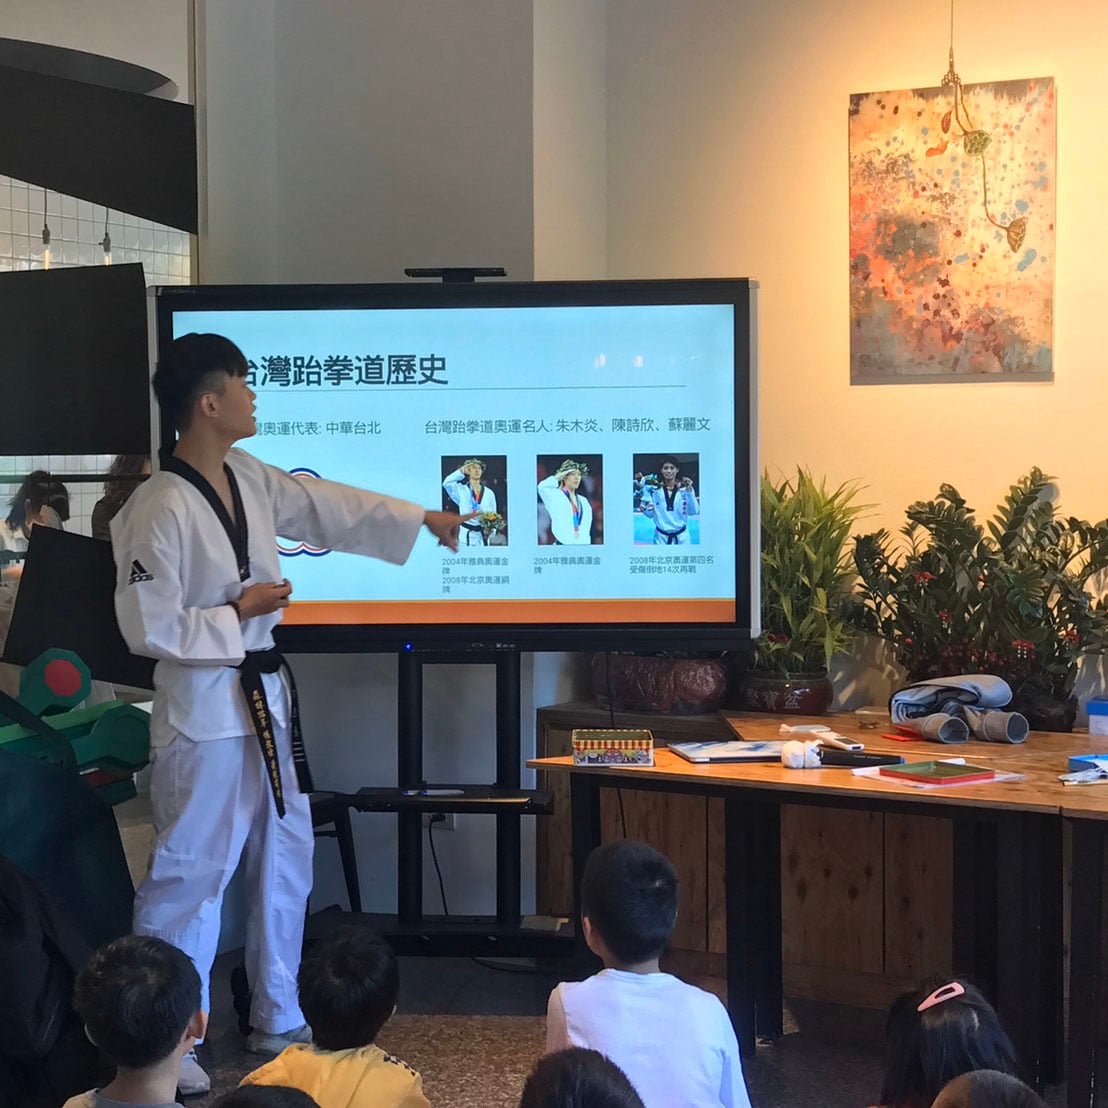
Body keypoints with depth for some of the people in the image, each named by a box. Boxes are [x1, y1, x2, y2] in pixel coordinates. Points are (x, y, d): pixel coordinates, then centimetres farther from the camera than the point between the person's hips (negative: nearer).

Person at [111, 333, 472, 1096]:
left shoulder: (251, 481, 4)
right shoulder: (159, 510, -21)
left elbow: (334, 508, 17)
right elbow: (147, 627, -20)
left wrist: (424, 519, 23)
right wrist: (237, 613, -16)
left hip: (264, 696, 9)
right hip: (204, 711, -9)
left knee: (286, 862, 18)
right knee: (190, 876, -3)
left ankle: (279, 1020, 32)